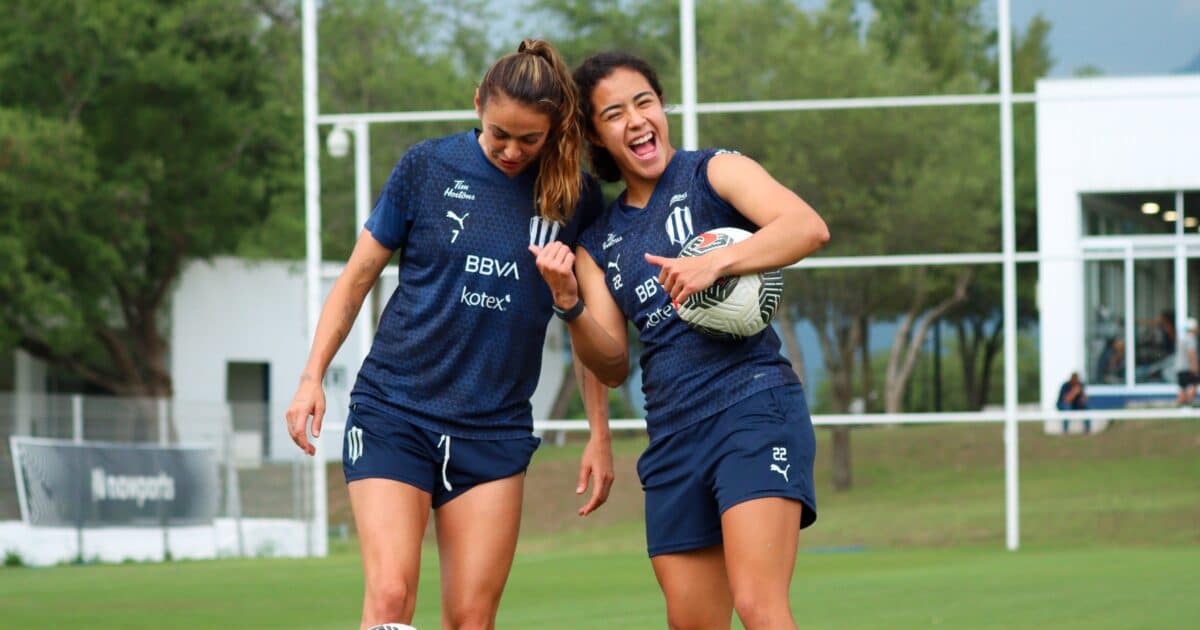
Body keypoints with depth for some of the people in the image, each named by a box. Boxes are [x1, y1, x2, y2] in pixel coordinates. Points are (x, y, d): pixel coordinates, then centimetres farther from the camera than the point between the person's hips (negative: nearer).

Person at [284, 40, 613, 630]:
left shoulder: (574, 197, 2)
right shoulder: (428, 166, -2)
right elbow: (358, 275, 7)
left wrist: (600, 432, 10)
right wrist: (313, 377, 0)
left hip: (495, 427, 2)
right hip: (392, 410, -2)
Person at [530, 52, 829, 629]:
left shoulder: (714, 172, 2)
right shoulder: (597, 244, 17)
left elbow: (809, 228, -15)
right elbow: (612, 366, 11)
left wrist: (716, 262, -28)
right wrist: (570, 303, -7)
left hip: (753, 404, -6)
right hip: (672, 433, 6)